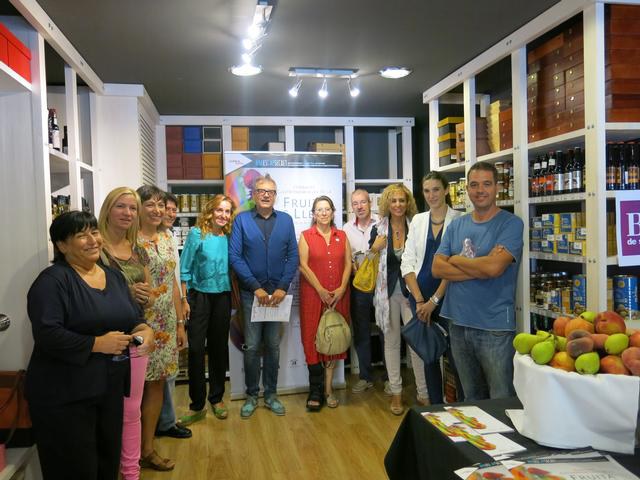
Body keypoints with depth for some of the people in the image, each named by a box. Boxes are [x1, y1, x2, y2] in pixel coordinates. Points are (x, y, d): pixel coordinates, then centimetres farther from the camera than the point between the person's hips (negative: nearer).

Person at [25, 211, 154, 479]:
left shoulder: (115, 277, 10)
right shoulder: (53, 280, -13)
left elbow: (133, 317, 15)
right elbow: (47, 335, -22)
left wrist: (144, 330, -7)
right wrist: (98, 344, -22)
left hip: (110, 388, 7)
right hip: (64, 395, -7)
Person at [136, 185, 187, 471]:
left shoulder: (166, 239, 9)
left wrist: (180, 323, 12)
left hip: (166, 323, 6)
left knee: (157, 383, 11)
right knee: (137, 386, 4)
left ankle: (147, 448, 24)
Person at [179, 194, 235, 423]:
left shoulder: (229, 237, 3)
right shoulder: (197, 233, -5)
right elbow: (185, 269, -4)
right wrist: (184, 299, -8)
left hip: (223, 297, 3)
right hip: (199, 295, -3)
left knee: (219, 347, 11)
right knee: (196, 348, -3)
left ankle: (216, 398, 26)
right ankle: (197, 405, 9)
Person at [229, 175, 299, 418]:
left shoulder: (286, 220, 5)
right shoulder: (242, 220, -1)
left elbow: (293, 256, 2)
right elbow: (234, 256, -7)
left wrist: (283, 287, -8)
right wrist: (256, 287, -12)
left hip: (278, 292, 2)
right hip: (251, 292, -2)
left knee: (273, 345, 10)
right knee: (252, 346, 4)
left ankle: (271, 393, 23)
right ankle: (251, 395, 19)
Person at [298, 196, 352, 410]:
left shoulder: (342, 236, 10)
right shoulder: (306, 236, 2)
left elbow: (347, 264, 6)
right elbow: (303, 265, -6)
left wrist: (341, 288, -8)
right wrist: (321, 290, -13)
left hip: (338, 295, 3)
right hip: (313, 294, -2)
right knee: (313, 338, -2)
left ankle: (328, 388, 14)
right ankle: (315, 390, 7)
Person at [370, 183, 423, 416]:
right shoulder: (378, 229, 2)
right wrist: (375, 249, -10)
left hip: (410, 290, -1)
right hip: (387, 291, 1)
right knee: (391, 341, 10)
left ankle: (423, 393, 10)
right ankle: (396, 392, 21)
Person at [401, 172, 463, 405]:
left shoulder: (458, 220, -3)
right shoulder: (418, 220, 9)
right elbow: (407, 263, 5)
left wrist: (434, 300, -11)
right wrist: (419, 300, -4)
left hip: (447, 296, -4)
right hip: (420, 296, 4)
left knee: (455, 353, -2)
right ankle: (435, 405, 26)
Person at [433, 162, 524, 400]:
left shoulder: (511, 223, -6)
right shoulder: (456, 225, 10)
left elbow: (494, 267, -21)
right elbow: (437, 268, -1)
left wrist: (455, 260, -4)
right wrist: (481, 267, -13)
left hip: (495, 326, -5)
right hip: (458, 323, 5)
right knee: (471, 398, 20)